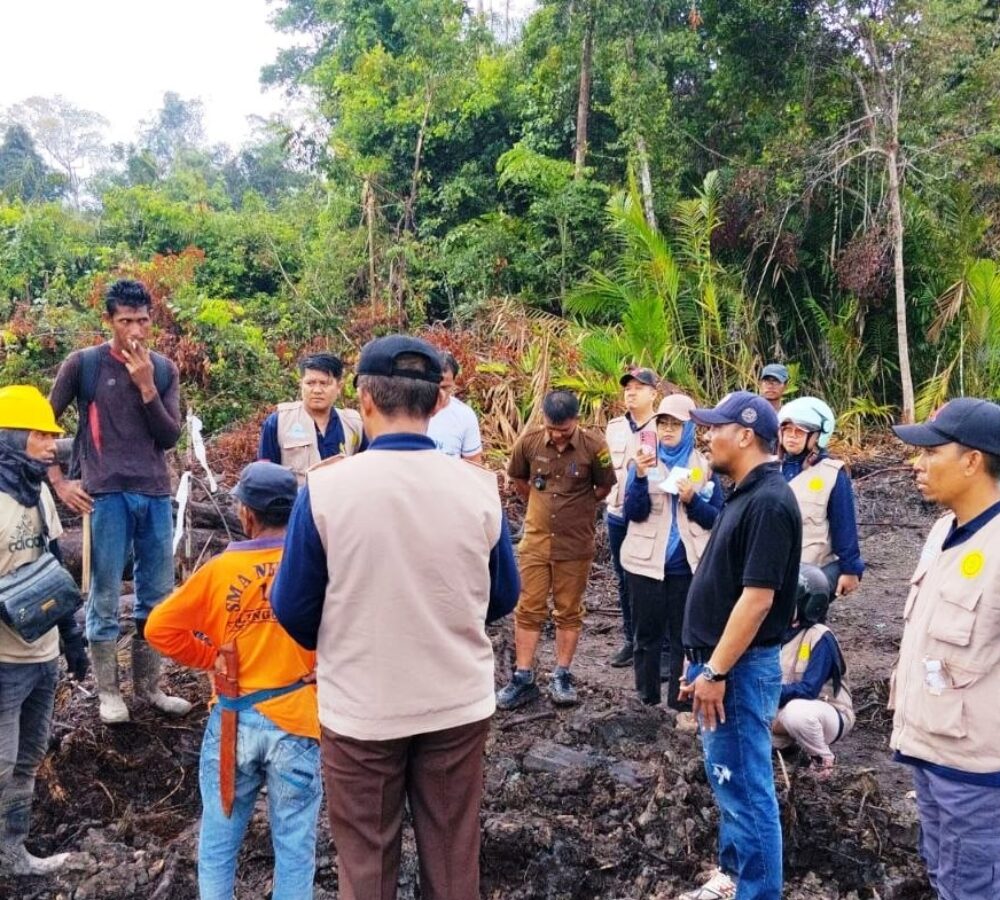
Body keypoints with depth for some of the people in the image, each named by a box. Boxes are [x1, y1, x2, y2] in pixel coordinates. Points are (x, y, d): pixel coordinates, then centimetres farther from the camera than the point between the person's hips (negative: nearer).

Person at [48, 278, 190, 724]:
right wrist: (57, 480, 0)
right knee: (105, 597, 2)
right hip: (108, 496, -3)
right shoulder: (83, 364, -1)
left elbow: (170, 437, 2)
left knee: (157, 597, 10)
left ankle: (148, 685, 23)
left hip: (156, 495, 4)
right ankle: (108, 690, 16)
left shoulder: (164, 369, 7)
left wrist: (146, 386, -9)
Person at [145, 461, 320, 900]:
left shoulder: (220, 570, -5)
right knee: (294, 843, 11)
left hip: (234, 720, 1)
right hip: (297, 721, -1)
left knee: (219, 837, 18)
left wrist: (211, 658, 8)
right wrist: (319, 668, 2)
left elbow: (160, 628, -2)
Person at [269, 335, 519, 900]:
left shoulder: (325, 488, -16)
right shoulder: (479, 486, -9)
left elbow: (293, 609, -5)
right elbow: (504, 598, 4)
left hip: (359, 709, -2)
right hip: (459, 704, 2)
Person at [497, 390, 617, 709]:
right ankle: (523, 679, 14)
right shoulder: (529, 441, -9)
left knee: (568, 611, 10)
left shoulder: (594, 446, -15)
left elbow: (604, 488, 1)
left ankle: (562, 677, 23)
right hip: (536, 540, 2)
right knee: (528, 610, 5)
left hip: (575, 543, -1)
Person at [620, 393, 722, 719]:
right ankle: (647, 698, 21)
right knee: (648, 633, 9)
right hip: (646, 562, 0)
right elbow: (633, 513, -9)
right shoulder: (645, 462, 1)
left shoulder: (705, 466, 1)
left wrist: (692, 499, -17)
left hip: (688, 565, 0)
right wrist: (640, 477, -24)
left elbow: (717, 518, 0)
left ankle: (683, 704, 15)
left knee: (684, 636, 7)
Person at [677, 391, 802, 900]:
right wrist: (702, 662, 19)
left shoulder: (768, 502, -20)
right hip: (720, 661, 10)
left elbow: (758, 597, -24)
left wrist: (716, 672, -21)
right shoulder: (744, 495, 11)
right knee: (727, 779, 21)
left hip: (740, 668, -10)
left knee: (746, 787, 2)